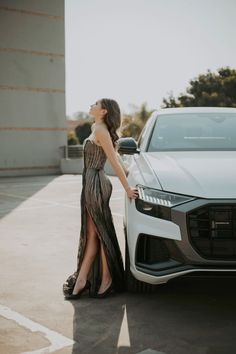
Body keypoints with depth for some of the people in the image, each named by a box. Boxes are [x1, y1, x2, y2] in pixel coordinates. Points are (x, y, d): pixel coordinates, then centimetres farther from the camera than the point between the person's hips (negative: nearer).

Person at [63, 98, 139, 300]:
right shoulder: (97, 129, 16)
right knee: (91, 234, 9)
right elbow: (116, 156, 21)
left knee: (101, 233, -1)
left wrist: (127, 188, -15)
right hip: (93, 184, 9)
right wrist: (127, 173, 23)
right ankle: (81, 279, 15)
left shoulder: (100, 130, -12)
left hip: (95, 184, -9)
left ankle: (107, 279, 9)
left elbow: (114, 161, -15)